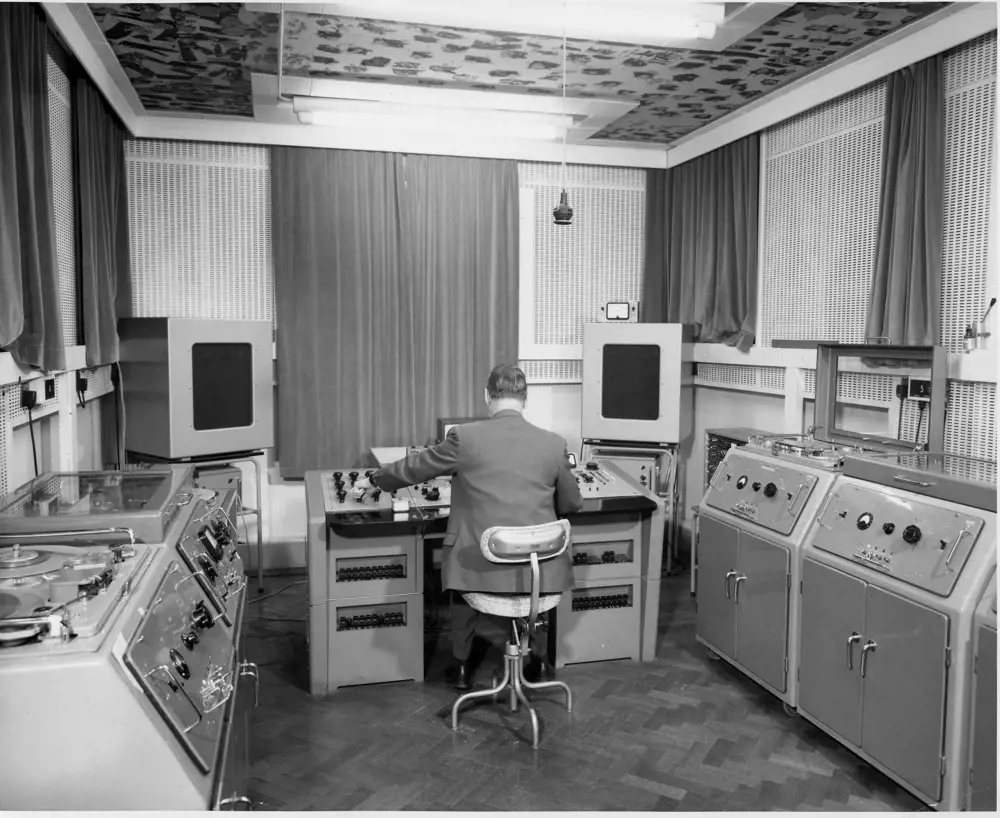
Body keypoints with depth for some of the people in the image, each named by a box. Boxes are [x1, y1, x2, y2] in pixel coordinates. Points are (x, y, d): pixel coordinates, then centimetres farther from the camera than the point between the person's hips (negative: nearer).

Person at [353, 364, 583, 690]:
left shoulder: (465, 437, -8)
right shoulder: (554, 444, -3)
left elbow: (414, 467, 6)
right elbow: (572, 504, 10)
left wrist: (374, 480, 26)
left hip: (481, 566, -1)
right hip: (539, 569, 2)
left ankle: (462, 666, 41)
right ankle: (534, 659, 43)